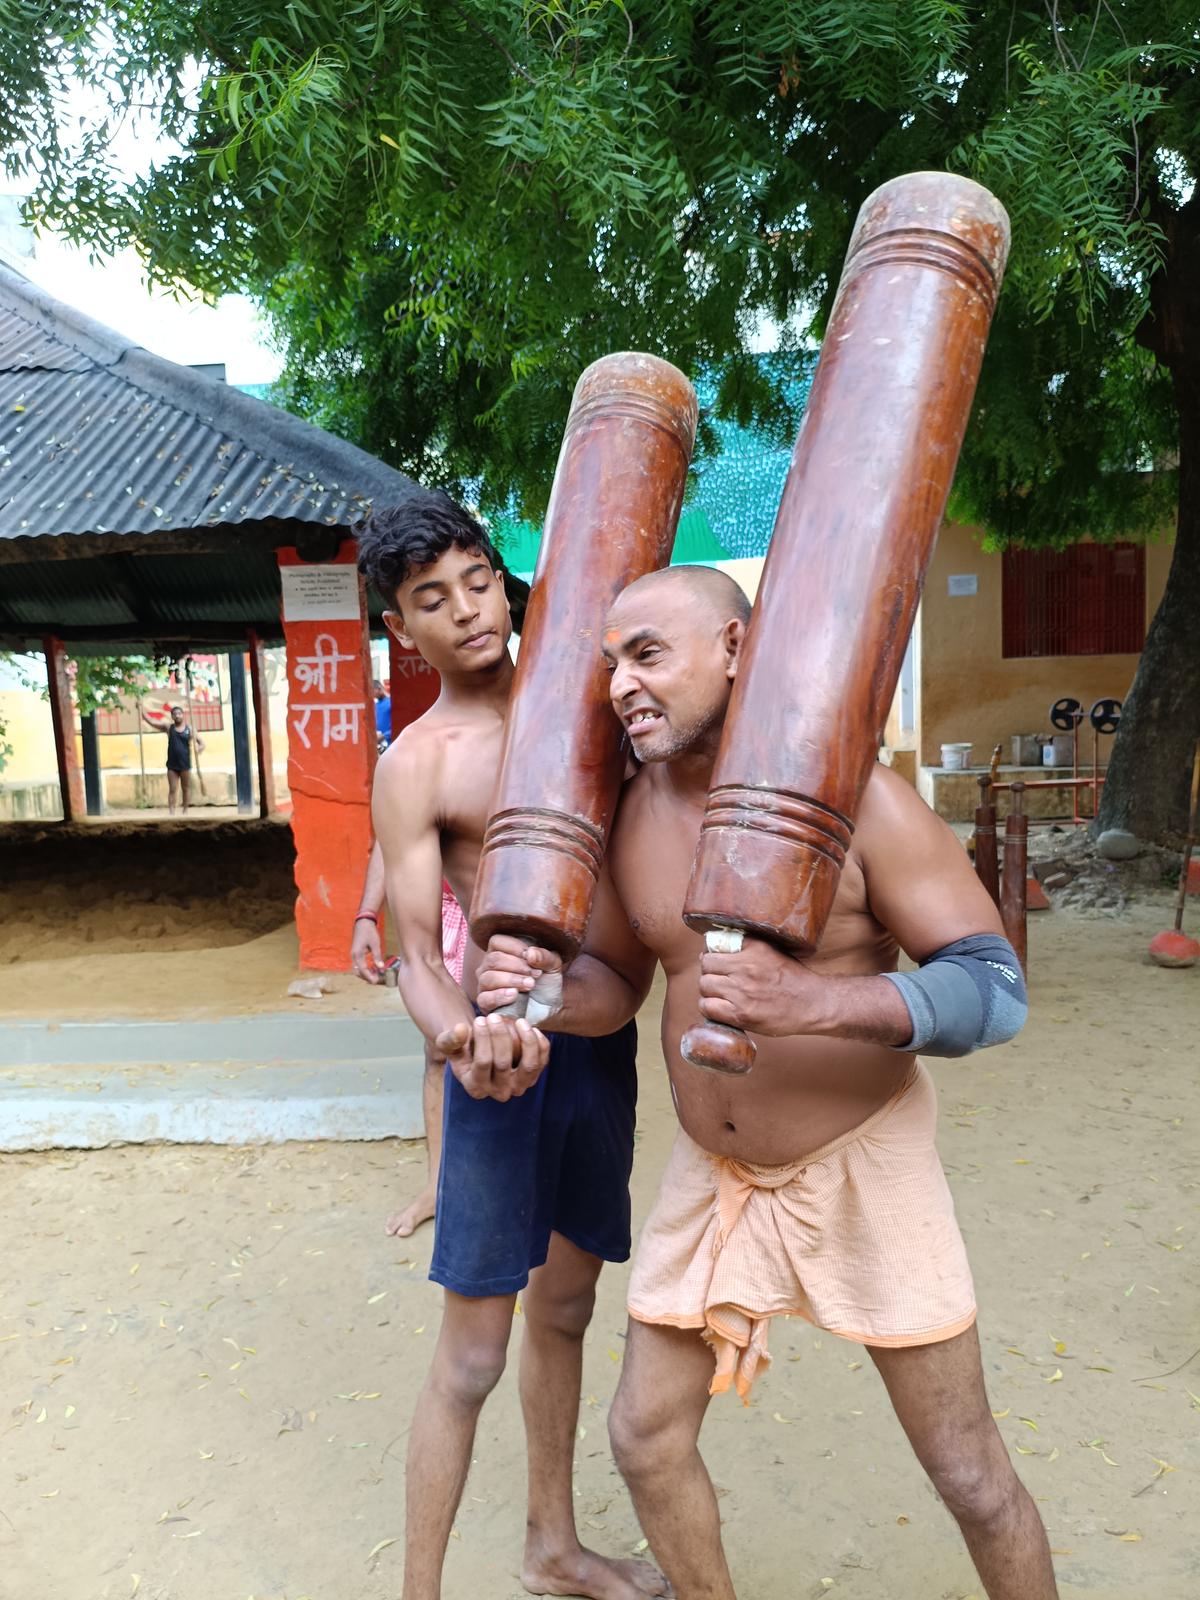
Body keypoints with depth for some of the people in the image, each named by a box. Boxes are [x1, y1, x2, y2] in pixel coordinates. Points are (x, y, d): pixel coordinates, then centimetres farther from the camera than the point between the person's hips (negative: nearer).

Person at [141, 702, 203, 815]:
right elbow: (151, 721, 3)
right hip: (172, 764, 1)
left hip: (185, 764, -1)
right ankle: (171, 813, 0)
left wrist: (196, 752, -16)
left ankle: (185, 811, 19)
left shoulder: (189, 729, 0)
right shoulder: (169, 728, 3)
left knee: (186, 788, 9)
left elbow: (201, 743, 1)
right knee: (172, 789, 1)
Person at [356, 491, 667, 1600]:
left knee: (565, 1307, 21)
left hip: (607, 1042, 5)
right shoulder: (418, 763, -10)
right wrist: (461, 1035, -36)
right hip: (510, 1056, -5)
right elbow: (418, 953, -15)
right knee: (473, 1352, 1)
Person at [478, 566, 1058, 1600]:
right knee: (645, 1438, 14)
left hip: (861, 1162, -4)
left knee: (971, 1476, 9)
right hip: (712, 1171, 5)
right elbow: (618, 981, 8)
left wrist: (811, 999, -38)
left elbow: (997, 989, -21)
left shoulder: (854, 796, -20)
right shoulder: (629, 812, -3)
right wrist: (544, 991, -16)